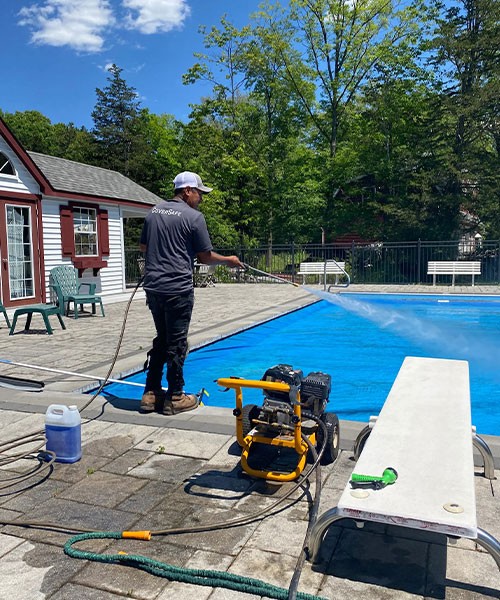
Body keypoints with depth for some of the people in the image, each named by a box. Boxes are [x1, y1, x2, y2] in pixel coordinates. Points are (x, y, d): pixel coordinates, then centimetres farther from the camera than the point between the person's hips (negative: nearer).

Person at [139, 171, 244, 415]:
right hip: (178, 289, -7)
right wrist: (228, 260, 12)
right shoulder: (194, 217, -8)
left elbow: (143, 246, 21)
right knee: (176, 343, 3)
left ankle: (151, 394, 22)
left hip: (153, 287, 7)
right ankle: (175, 398, 13)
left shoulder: (154, 212, 12)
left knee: (161, 339, 18)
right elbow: (205, 257, -4)